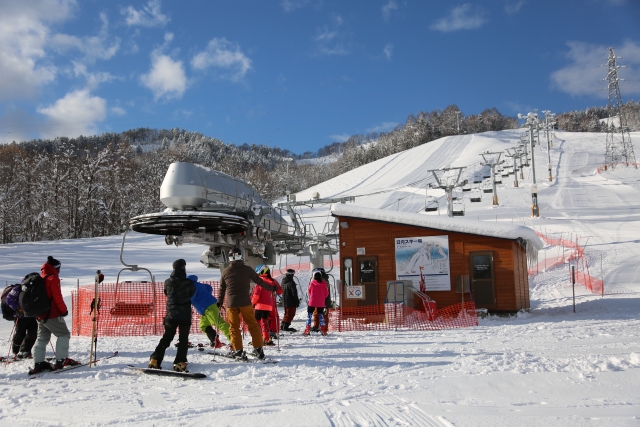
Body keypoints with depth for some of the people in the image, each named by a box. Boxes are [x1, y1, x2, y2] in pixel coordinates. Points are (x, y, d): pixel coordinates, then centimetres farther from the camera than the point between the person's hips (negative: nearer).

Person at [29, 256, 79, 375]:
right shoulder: (53, 279, -12)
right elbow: (57, 297, -16)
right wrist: (64, 310, -7)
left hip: (40, 315, 9)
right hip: (52, 315, -9)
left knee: (42, 338, 14)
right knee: (64, 334, 0)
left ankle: (38, 364, 12)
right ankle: (62, 360, -5)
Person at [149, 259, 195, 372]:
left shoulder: (168, 282, -4)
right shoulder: (189, 283, -11)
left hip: (171, 315, 3)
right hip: (185, 316, -3)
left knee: (166, 338, 16)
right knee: (183, 340, 8)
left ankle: (155, 360, 8)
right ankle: (179, 363, 0)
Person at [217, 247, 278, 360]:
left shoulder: (225, 271, 3)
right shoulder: (247, 269, -2)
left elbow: (222, 289, 11)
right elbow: (259, 281, 4)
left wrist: (219, 302, 23)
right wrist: (271, 288, 17)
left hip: (231, 304, 1)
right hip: (245, 302, -1)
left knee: (234, 327, 9)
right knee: (253, 325, 7)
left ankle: (238, 350, 6)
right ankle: (258, 349, 5)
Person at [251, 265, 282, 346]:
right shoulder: (273, 281, 6)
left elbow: (256, 294, -15)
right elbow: (280, 291, 12)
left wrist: (253, 302, -1)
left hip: (260, 305, -6)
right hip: (269, 305, 6)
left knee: (257, 321, 0)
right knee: (265, 321, 14)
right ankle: (267, 339, 11)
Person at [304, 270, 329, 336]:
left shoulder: (312, 283, -9)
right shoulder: (324, 284, -3)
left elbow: (309, 291, 4)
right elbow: (326, 293, 3)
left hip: (312, 302, -2)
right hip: (321, 303, 2)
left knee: (309, 315, 5)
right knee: (321, 315, 13)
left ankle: (307, 330, -1)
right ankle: (323, 330, 10)